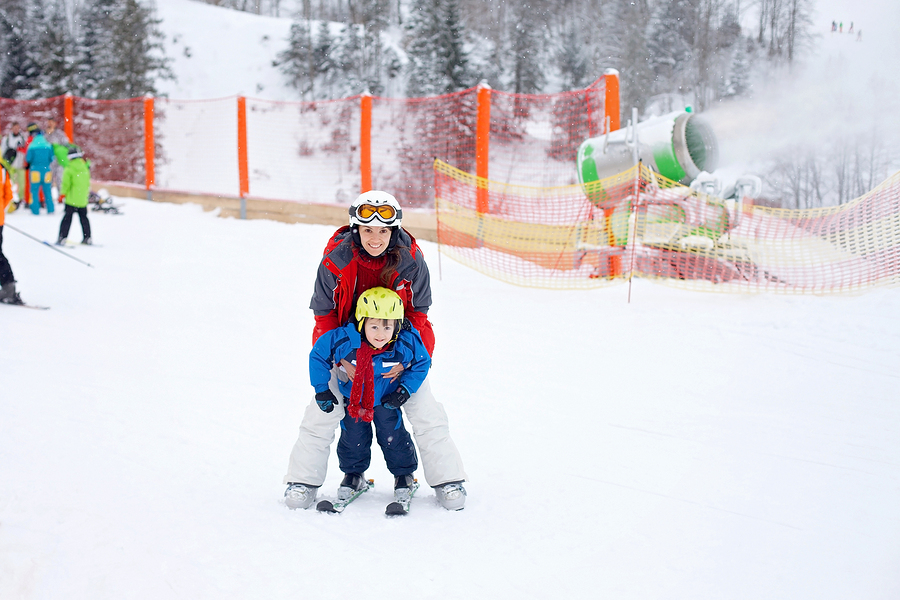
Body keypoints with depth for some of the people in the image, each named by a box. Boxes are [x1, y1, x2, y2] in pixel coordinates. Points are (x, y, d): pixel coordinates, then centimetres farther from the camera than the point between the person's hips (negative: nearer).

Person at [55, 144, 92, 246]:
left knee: (67, 218, -1)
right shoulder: (85, 168, 4)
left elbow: (66, 184, -11)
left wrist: (62, 194, 0)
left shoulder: (69, 169, -12)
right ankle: (87, 238, 15)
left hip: (71, 199, -5)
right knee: (83, 217, 15)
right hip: (83, 199, 5)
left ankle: (62, 238, -5)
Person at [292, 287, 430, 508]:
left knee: (392, 436, 2)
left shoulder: (407, 344, -30)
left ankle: (404, 474, 25)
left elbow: (422, 363, -9)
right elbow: (318, 355, -16)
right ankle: (353, 474, 34)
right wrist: (322, 389, -12)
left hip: (386, 398, 0)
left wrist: (406, 389, -15)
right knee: (352, 436, 9)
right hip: (352, 397, 1)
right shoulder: (342, 340, -33)